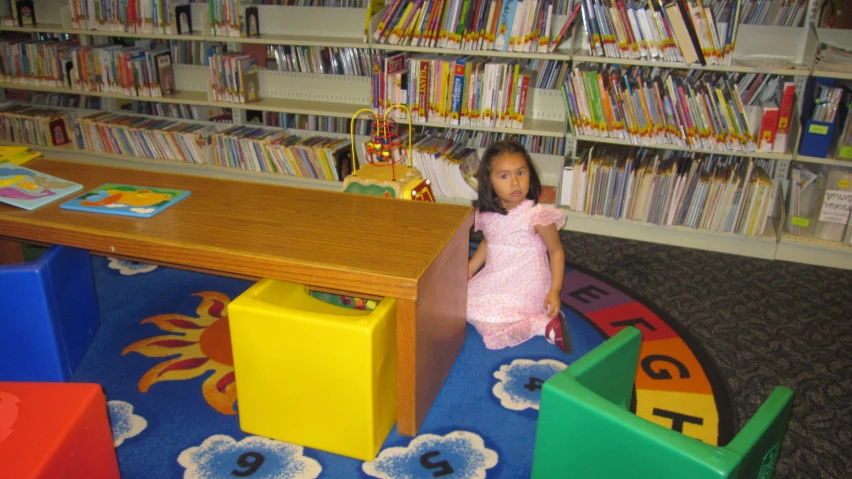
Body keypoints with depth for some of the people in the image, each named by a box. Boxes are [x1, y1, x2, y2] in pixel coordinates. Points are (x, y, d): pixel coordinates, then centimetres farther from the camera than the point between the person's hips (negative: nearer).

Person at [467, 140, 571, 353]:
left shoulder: (538, 215, -22)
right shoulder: (487, 213, -4)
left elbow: (556, 251, -12)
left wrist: (555, 291, -17)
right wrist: (467, 272, 10)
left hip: (525, 287, -8)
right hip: (495, 280, 8)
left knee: (493, 325, -17)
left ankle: (546, 325, -4)